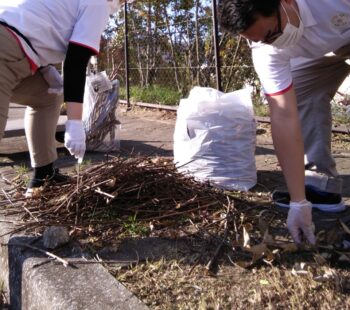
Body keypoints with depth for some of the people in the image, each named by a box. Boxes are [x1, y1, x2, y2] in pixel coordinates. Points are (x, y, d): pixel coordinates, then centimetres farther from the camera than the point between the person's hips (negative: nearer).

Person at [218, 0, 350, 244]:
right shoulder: (267, 52, -31)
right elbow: (284, 117, -34)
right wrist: (299, 201, -36)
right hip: (322, 47, 4)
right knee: (302, 96, -11)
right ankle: (321, 187, -5)